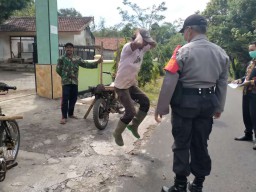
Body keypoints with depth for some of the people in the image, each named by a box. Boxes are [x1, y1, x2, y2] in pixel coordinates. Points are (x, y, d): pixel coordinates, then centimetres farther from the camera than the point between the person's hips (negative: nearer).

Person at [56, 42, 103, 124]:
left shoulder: (77, 58, 10)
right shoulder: (61, 58, 0)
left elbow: (86, 64, 6)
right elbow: (58, 69, 4)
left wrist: (97, 62, -3)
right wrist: (64, 76, 7)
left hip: (75, 82, 4)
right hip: (66, 82, -4)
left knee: (73, 98, 11)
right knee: (65, 99, -6)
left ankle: (70, 114, 27)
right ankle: (64, 116, 1)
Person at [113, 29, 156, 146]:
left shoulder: (142, 49, 5)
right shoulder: (128, 47, -21)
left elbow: (154, 44, 17)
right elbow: (138, 43, -42)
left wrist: (147, 40, 0)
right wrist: (138, 34, -22)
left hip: (132, 84, 9)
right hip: (121, 86, -9)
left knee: (145, 102, 2)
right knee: (130, 112, -10)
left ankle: (133, 126, 19)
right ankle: (117, 133, 14)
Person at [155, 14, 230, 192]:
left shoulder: (183, 51, -12)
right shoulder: (221, 53, 6)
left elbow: (169, 82, -14)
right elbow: (223, 83, 11)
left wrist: (161, 108, -8)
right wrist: (219, 107, 21)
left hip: (185, 102, -5)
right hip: (208, 103, 5)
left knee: (182, 144, 7)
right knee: (201, 144, 15)